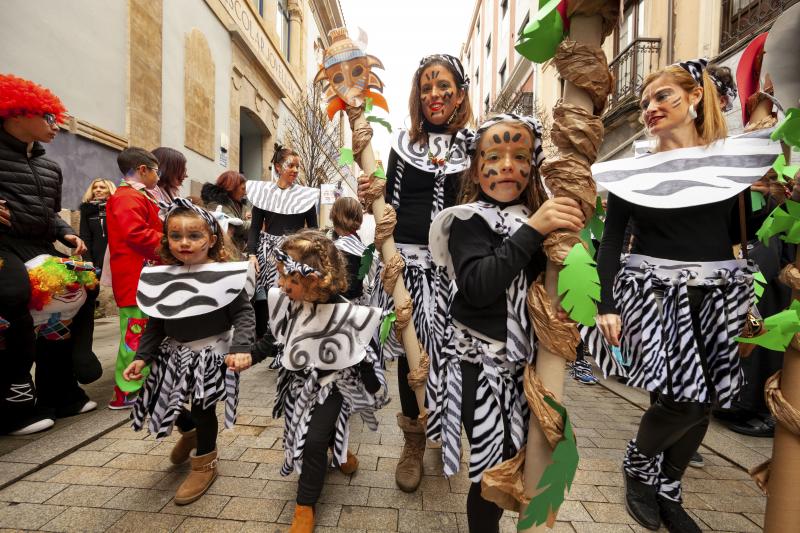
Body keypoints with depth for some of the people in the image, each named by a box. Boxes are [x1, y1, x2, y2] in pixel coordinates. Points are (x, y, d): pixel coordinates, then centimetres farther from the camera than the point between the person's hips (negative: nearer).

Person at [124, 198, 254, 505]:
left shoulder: (224, 274, -16)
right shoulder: (161, 278, 0)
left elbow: (243, 313, -15)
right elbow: (155, 324, 8)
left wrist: (240, 348, -26)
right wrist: (142, 357, 3)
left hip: (211, 353, -5)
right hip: (174, 353, 6)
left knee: (203, 408, 2)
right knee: (160, 404, 14)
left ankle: (204, 463, 31)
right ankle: (190, 431, 49)